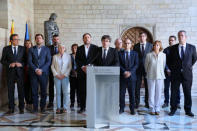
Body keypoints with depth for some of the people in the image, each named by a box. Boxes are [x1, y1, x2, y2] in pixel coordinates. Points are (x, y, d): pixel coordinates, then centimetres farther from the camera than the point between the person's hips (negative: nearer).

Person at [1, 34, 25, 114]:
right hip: (10, 72, 0)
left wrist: (21, 64, -12)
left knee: (21, 91, 2)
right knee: (10, 91, 5)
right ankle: (11, 108, 15)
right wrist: (10, 64, -12)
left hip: (20, 72, 0)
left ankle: (21, 108, 12)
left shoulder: (22, 49, 8)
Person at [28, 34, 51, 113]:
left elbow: (48, 61, 0)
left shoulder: (46, 49, 8)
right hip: (34, 73, 1)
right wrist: (36, 69, -11)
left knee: (43, 91, 2)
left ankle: (42, 108, 12)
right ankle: (35, 108, 10)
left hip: (44, 73, -1)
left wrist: (41, 70, -11)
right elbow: (29, 61, 2)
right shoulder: (31, 49, 11)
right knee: (34, 91, 1)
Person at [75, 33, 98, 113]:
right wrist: (82, 67, -9)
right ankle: (82, 107, 10)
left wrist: (88, 66, -13)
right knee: (82, 90, 2)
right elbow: (77, 60, 5)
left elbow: (96, 58, -2)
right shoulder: (79, 49, 14)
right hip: (82, 71, 2)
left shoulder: (95, 48, 8)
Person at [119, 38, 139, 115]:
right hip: (122, 76, 0)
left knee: (132, 94, 4)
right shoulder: (120, 53, 7)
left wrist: (130, 72, -14)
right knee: (121, 93, 3)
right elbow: (119, 64, 0)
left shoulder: (135, 53, 8)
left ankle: (132, 109, 13)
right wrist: (124, 72, -14)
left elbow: (136, 65, 0)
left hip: (131, 76, 0)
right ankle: (121, 108, 14)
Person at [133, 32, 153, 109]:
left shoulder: (150, 45, 5)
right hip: (138, 68, 0)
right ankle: (136, 102, 10)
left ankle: (147, 102, 15)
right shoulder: (136, 46, 7)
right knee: (137, 86, 2)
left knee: (147, 86, 5)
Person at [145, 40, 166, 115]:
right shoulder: (149, 55, -3)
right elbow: (146, 65, 8)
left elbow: (164, 65, 12)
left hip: (160, 76, 1)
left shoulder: (163, 55, 1)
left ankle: (157, 109, 15)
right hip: (151, 77, -1)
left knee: (158, 93, 4)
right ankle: (152, 109, 13)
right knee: (151, 93, 2)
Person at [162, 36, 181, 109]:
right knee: (166, 87, 3)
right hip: (167, 71, 1)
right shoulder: (166, 50, 5)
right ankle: (166, 102, 12)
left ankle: (177, 103, 11)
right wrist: (167, 70, -8)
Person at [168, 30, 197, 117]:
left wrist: (189, 67, 12)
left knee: (187, 93, 5)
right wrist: (172, 69, 9)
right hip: (175, 73, 0)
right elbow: (170, 61, 14)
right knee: (174, 92, 3)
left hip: (187, 74, 0)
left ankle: (188, 110, 17)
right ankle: (173, 109, 15)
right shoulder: (173, 48, 4)